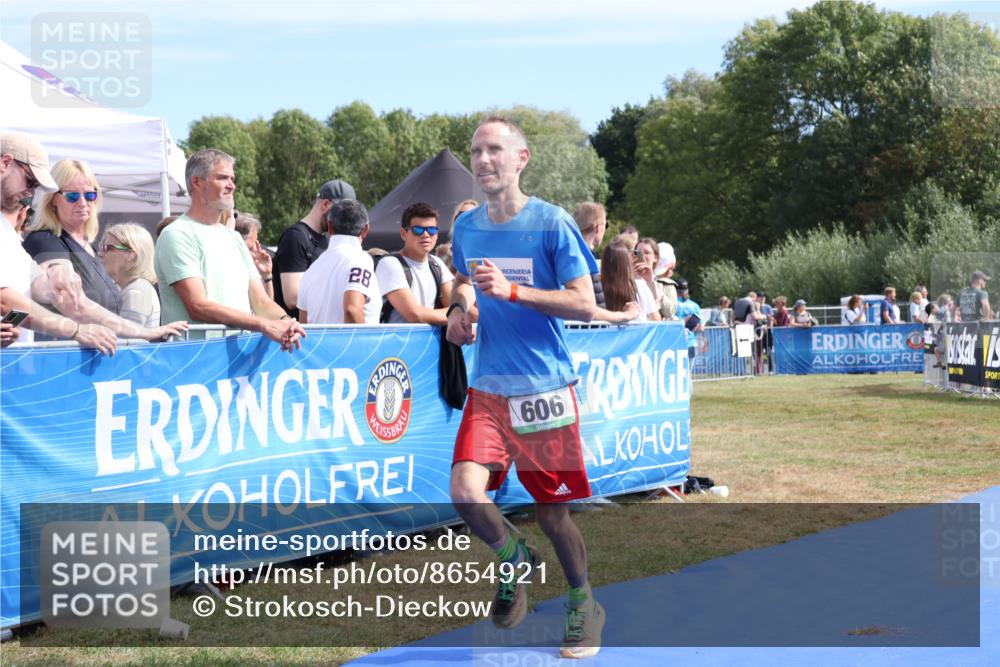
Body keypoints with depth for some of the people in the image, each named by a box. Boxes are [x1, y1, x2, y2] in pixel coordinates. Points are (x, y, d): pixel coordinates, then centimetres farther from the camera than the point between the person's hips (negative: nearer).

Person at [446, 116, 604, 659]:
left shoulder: (552, 222, -8)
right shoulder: (466, 227, 6)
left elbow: (584, 304, -11)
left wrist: (511, 290, -22)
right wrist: (459, 310, 3)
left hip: (545, 387, -3)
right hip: (488, 387, 4)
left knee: (551, 512, 4)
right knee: (466, 493, -16)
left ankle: (583, 605, 29)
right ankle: (514, 560, 14)